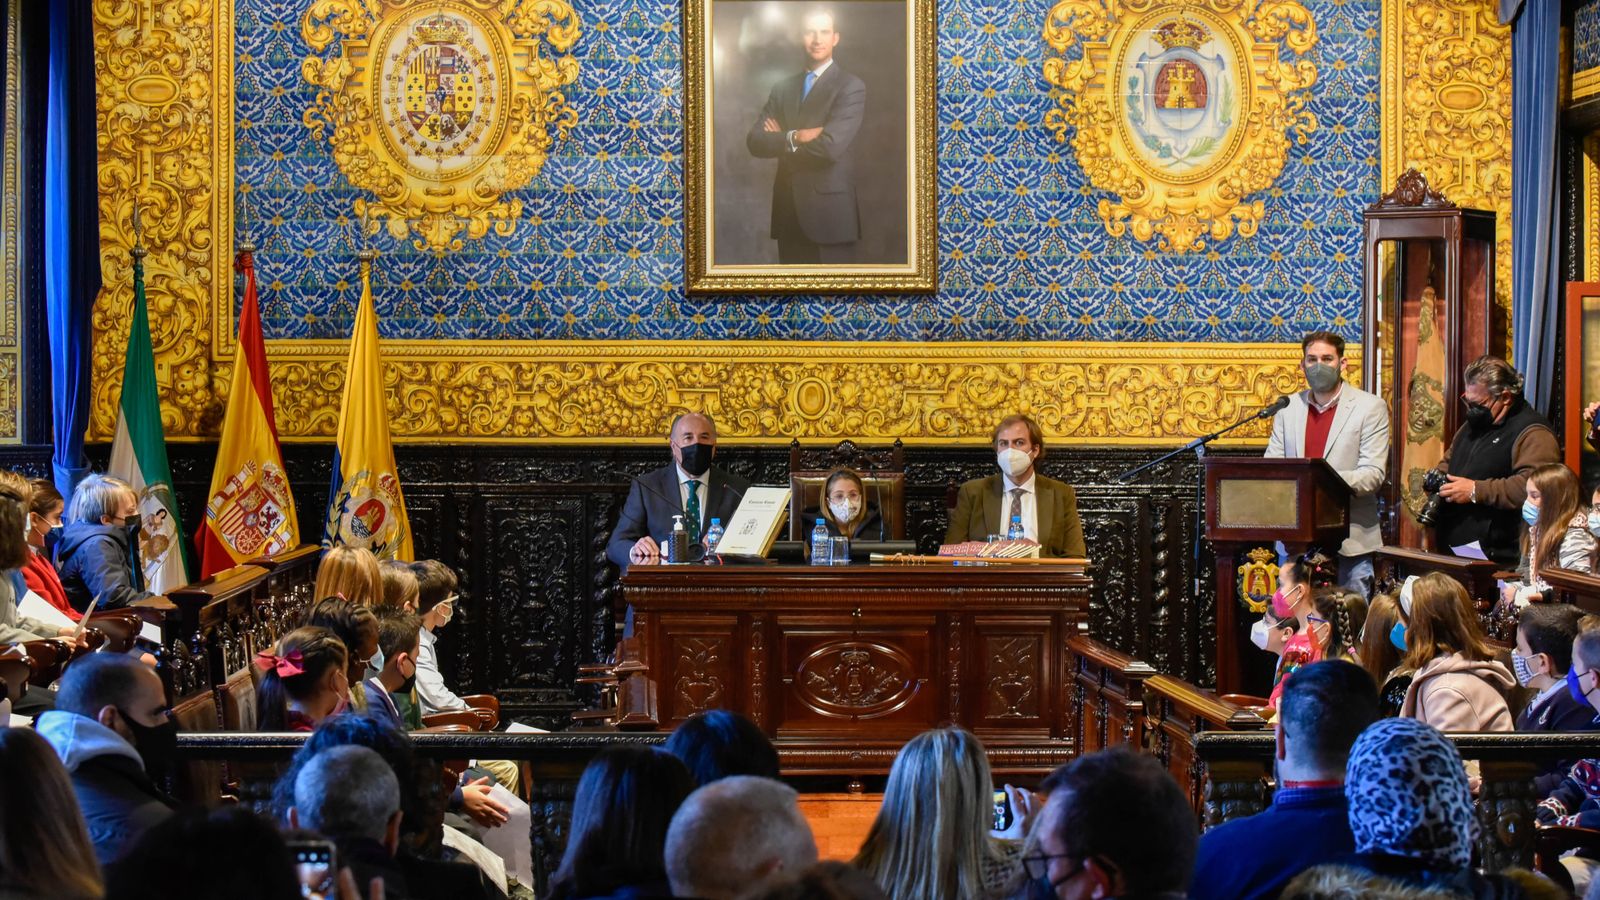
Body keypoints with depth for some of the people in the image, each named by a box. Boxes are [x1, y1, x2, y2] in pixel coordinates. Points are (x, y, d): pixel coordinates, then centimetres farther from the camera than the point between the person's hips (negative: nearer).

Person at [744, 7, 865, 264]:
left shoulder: (851, 87, -4)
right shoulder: (782, 89, 14)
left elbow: (830, 145, -17)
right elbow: (755, 141, 3)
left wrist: (781, 140, -3)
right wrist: (795, 137, -15)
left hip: (830, 212, -5)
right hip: (789, 213, 5)